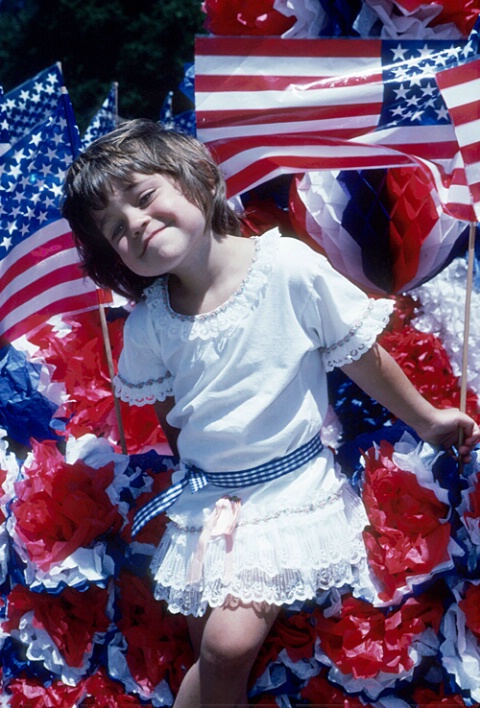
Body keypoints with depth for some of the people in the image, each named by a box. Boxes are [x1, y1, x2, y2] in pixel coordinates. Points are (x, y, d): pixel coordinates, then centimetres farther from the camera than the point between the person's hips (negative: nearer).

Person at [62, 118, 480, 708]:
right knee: (214, 654, 2)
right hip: (207, 498, 3)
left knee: (229, 643, -16)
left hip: (292, 486, -3)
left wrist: (426, 419, 9)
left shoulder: (288, 266, -13)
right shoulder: (148, 326, -5)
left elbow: (362, 356, -1)